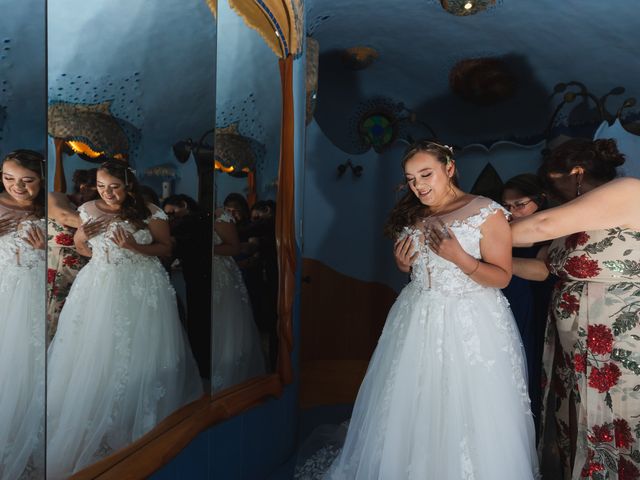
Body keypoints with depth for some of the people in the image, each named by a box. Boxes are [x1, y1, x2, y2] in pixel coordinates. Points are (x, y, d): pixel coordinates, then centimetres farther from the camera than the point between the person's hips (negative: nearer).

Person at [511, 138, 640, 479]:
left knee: (611, 442, 8)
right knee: (576, 436, 17)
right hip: (575, 349, 8)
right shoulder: (576, 218, 12)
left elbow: (545, 225, -21)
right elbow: (546, 268, 16)